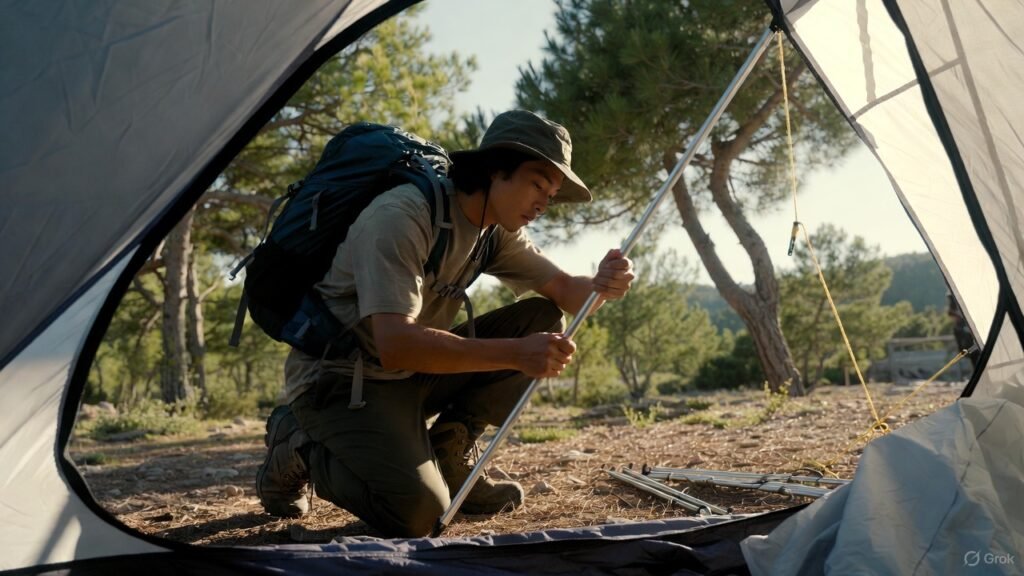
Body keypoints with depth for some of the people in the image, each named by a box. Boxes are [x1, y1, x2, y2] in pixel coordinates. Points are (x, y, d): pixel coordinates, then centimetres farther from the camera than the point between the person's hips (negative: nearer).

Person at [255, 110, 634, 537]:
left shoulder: (498, 230, 0)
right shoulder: (401, 216, -26)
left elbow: (563, 292, 4)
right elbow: (396, 346, -35)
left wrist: (600, 286, -21)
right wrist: (516, 354, -39)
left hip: (412, 373, 8)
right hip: (339, 378, -8)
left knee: (542, 320, -5)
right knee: (417, 510, -28)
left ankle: (447, 457, 1)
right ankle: (297, 446, 0)